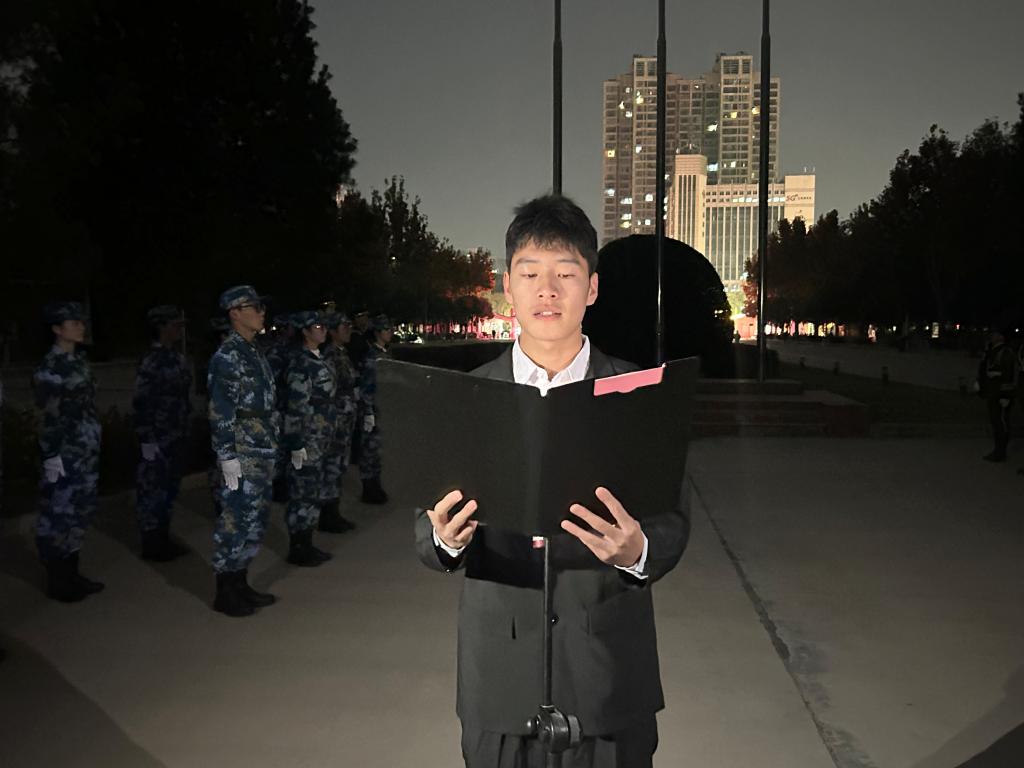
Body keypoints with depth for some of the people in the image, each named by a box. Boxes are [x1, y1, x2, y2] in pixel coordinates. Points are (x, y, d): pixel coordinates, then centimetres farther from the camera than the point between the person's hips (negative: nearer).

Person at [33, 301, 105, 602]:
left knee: (79, 512, 13)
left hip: (86, 452, 8)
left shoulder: (79, 361, 10)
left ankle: (72, 575, 24)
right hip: (65, 453, -8)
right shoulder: (50, 368, -13)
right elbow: (45, 417, -14)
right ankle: (57, 581, 15)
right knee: (59, 513, 2)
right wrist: (51, 457, -16)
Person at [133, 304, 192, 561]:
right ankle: (151, 544, 14)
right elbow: (142, 403, -16)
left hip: (176, 438, 8)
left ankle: (163, 539, 27)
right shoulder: (151, 362, -15)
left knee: (169, 487, 15)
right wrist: (147, 440, -17)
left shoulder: (177, 358, 9)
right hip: (158, 439, -8)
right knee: (152, 489, 4)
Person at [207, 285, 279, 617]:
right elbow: (220, 410, -17)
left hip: (262, 453, 9)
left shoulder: (254, 352, 15)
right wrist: (227, 456, -19)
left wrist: (272, 446, 19)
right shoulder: (227, 356, -13)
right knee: (235, 520, -1)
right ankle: (225, 593, 11)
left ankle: (240, 584, 26)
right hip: (242, 455, -9)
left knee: (255, 518, 15)